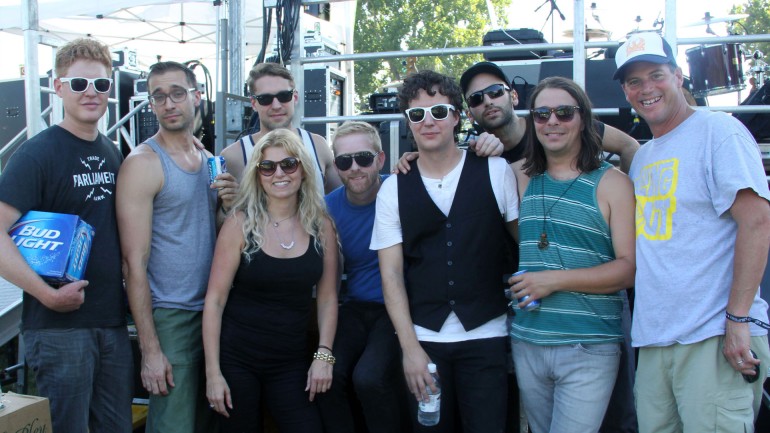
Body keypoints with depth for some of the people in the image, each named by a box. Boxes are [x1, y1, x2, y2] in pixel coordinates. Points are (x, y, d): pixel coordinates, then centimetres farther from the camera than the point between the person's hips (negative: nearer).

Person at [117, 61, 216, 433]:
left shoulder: (209, 160, 11)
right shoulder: (143, 162, -10)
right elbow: (135, 262, -13)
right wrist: (150, 348, -16)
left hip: (213, 314, 7)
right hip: (170, 318, -6)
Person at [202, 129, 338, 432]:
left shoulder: (321, 226, 0)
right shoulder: (241, 223, -8)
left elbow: (327, 297, 5)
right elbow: (215, 300, -8)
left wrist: (324, 355, -5)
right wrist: (213, 373, -10)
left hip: (292, 363, 2)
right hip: (237, 360, -2)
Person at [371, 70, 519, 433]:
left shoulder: (495, 171, 0)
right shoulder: (393, 189, 3)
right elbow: (391, 272, 0)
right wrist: (410, 348, -6)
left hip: (485, 336, -1)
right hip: (422, 338, 1)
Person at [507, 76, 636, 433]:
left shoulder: (611, 183, -3)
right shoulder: (523, 181, 10)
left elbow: (630, 268, -8)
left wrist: (556, 280, -16)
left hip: (589, 350, -4)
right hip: (526, 344, 4)